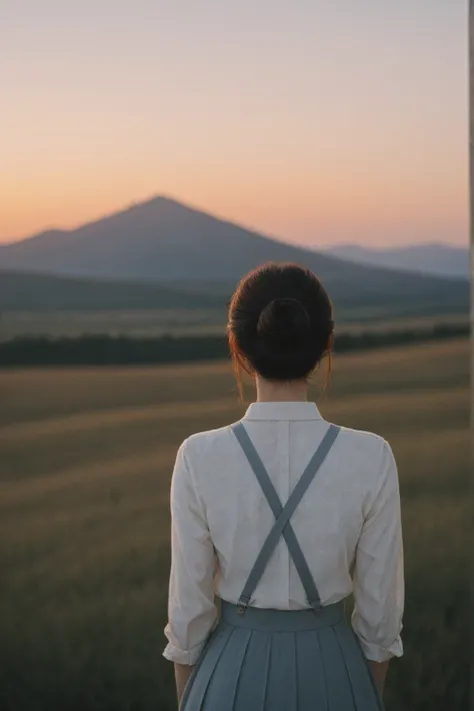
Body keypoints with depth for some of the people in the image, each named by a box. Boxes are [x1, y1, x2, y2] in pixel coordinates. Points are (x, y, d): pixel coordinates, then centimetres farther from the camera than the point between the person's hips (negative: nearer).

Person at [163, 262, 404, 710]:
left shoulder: (200, 459, -16)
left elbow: (190, 604, -8)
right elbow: (380, 606, -6)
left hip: (235, 675, 0)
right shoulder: (371, 459, -14)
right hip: (331, 674, 1)